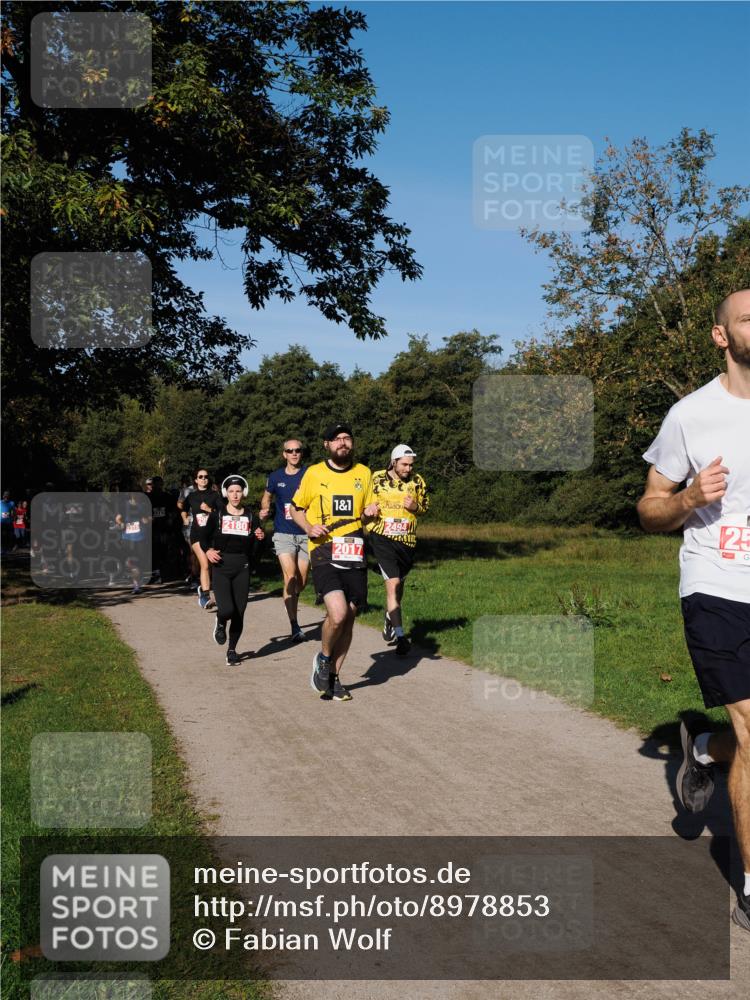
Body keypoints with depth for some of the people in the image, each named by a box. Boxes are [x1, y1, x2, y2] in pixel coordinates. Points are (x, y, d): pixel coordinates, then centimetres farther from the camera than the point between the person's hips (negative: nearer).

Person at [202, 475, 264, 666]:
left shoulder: (251, 517, 7)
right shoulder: (217, 515, 4)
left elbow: (256, 546, 9)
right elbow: (205, 538, 10)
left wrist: (259, 537, -12)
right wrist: (208, 550, -9)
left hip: (242, 568, 2)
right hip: (221, 566, -2)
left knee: (239, 613, 2)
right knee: (226, 609, -17)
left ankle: (232, 650, 21)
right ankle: (220, 623, 21)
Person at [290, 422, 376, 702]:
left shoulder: (363, 473, 10)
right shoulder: (314, 473, 2)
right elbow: (296, 508, 12)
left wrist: (370, 513, -3)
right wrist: (309, 527, -8)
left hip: (354, 556, 4)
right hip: (324, 555, -4)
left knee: (348, 619, 8)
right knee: (338, 613, -21)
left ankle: (333, 676, 25)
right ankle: (324, 658, 8)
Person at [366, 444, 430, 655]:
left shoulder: (417, 482, 4)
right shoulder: (377, 479, -3)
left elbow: (425, 506, 14)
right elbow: (365, 504, 8)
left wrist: (415, 507, -7)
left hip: (407, 540, 4)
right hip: (382, 537, -4)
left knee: (399, 583, 18)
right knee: (392, 583, -15)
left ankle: (389, 620, 46)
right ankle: (400, 636, -16)